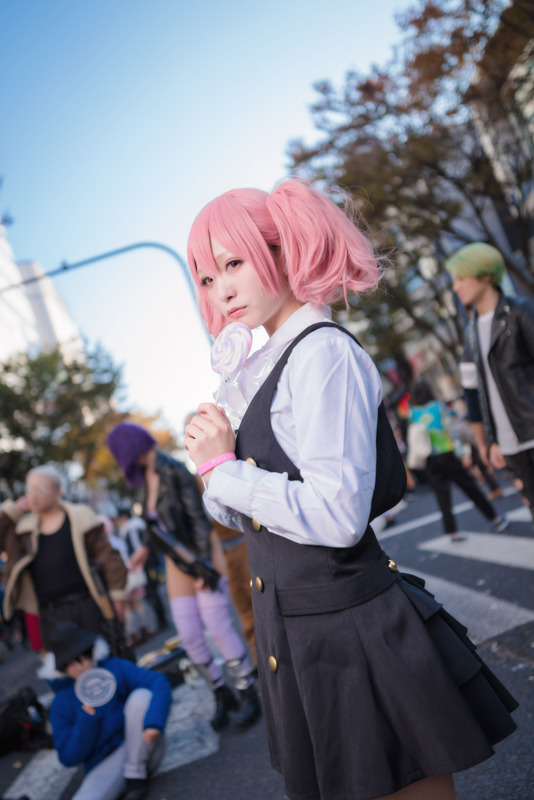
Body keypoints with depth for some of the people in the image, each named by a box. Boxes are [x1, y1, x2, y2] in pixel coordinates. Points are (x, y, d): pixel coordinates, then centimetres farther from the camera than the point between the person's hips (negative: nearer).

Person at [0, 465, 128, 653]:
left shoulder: (79, 518, -1)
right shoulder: (24, 527, 12)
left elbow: (108, 558, 0)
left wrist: (117, 595, -2)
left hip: (87, 607, -3)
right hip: (49, 615, 4)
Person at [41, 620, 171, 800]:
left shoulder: (116, 668, -4)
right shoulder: (61, 704, 0)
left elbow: (159, 683, -18)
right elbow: (68, 758, -2)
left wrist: (154, 722, -37)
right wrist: (87, 719, -17)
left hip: (141, 748, 2)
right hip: (105, 765, -2)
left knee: (142, 695, -26)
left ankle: (136, 776, -14)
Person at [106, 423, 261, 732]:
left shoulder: (174, 471, -17)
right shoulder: (146, 476, 6)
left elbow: (198, 516, -19)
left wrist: (203, 562, -23)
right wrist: (146, 548, 26)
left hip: (202, 552, -7)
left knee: (217, 624, -11)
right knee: (189, 634, 2)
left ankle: (249, 694, 4)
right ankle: (222, 694, 17)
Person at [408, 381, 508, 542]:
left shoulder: (412, 414, 1)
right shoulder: (439, 406, -2)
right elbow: (451, 430, -6)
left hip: (429, 462, 1)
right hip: (448, 455, -1)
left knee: (442, 497, 7)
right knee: (471, 488, 9)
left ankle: (452, 531, 6)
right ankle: (495, 519, 18)